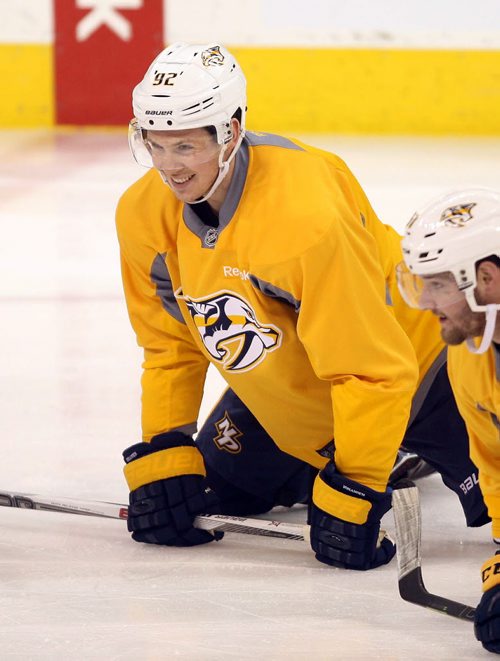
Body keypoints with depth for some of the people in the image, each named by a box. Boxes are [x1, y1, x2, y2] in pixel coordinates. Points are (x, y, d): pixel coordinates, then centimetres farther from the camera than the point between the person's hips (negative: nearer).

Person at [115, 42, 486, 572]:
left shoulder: (307, 215, -38)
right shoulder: (142, 216, -16)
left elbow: (373, 368, -34)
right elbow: (170, 347, 0)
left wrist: (352, 492, -32)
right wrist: (161, 453, -7)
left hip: (413, 355, -6)